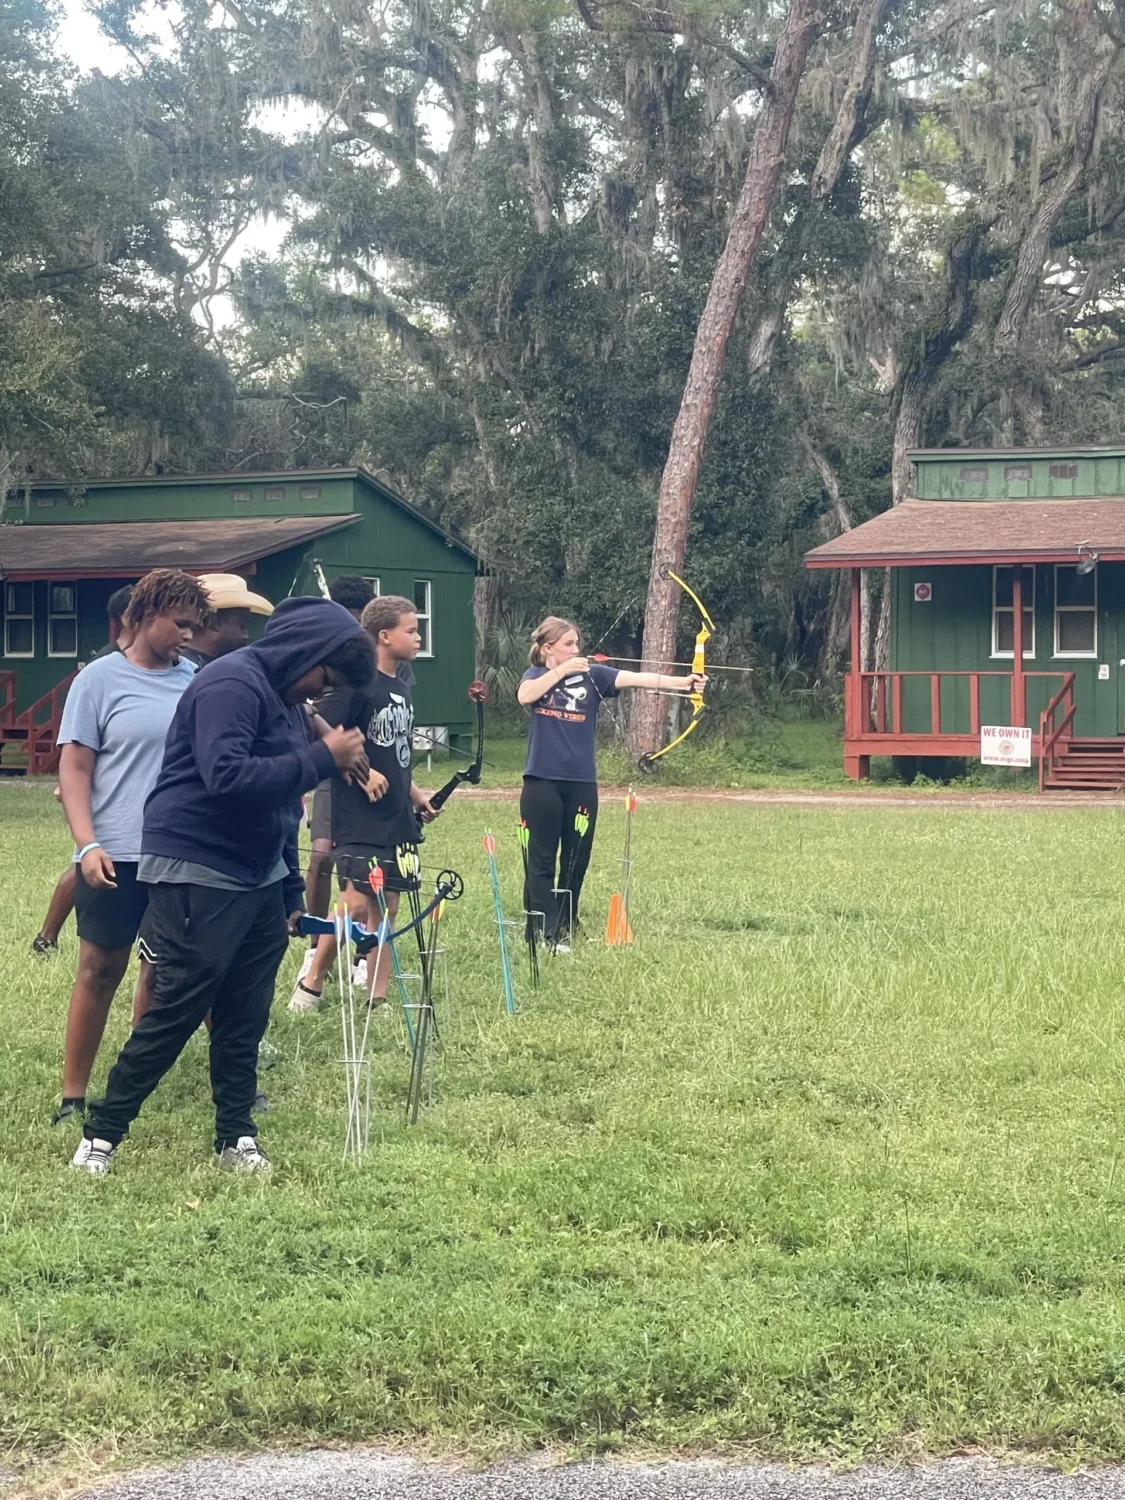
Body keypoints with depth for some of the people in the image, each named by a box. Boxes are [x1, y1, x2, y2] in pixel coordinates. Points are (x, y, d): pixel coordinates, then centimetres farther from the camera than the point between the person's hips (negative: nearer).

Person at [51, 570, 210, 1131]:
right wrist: (87, 845, -14)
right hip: (116, 856, -3)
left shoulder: (198, 681, 8)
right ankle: (72, 1096, 11)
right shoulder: (101, 679, -2)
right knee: (100, 973, 3)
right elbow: (74, 768, -4)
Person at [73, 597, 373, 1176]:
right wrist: (323, 758, -25)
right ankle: (101, 1134, 5)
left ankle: (236, 1138, 16)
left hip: (259, 880, 9)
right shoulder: (231, 684, -16)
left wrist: (291, 892, 19)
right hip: (198, 877, -9)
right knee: (175, 1013, -5)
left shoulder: (286, 700, 14)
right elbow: (226, 779, -30)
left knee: (245, 1018, 9)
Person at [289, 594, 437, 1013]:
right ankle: (312, 983, 5)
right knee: (356, 904, -13)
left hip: (397, 820, 8)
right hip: (358, 821, -8)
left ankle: (377, 1000, 12)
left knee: (385, 908, 7)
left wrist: (416, 795, 19)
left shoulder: (401, 689, 15)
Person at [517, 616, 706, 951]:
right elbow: (525, 696, -19)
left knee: (575, 862, 8)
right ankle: (544, 934, 1)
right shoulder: (536, 674, 4)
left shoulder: (592, 675, 4)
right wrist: (561, 670, -20)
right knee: (542, 861, -1)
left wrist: (684, 682, -20)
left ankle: (564, 931, 18)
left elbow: (637, 678, -8)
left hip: (581, 783, 2)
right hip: (542, 782, -2)